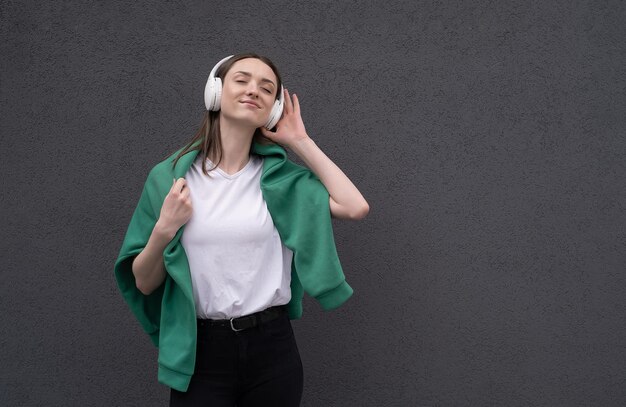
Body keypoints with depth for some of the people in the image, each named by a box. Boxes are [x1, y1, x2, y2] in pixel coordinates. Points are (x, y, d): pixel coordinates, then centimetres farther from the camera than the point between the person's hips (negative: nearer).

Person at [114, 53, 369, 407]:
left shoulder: (281, 178, 1)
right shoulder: (170, 176, -2)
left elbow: (356, 207, -12)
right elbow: (144, 283, 3)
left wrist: (301, 142, -5)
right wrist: (164, 230, -16)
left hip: (272, 350, 1)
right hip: (200, 355, -1)